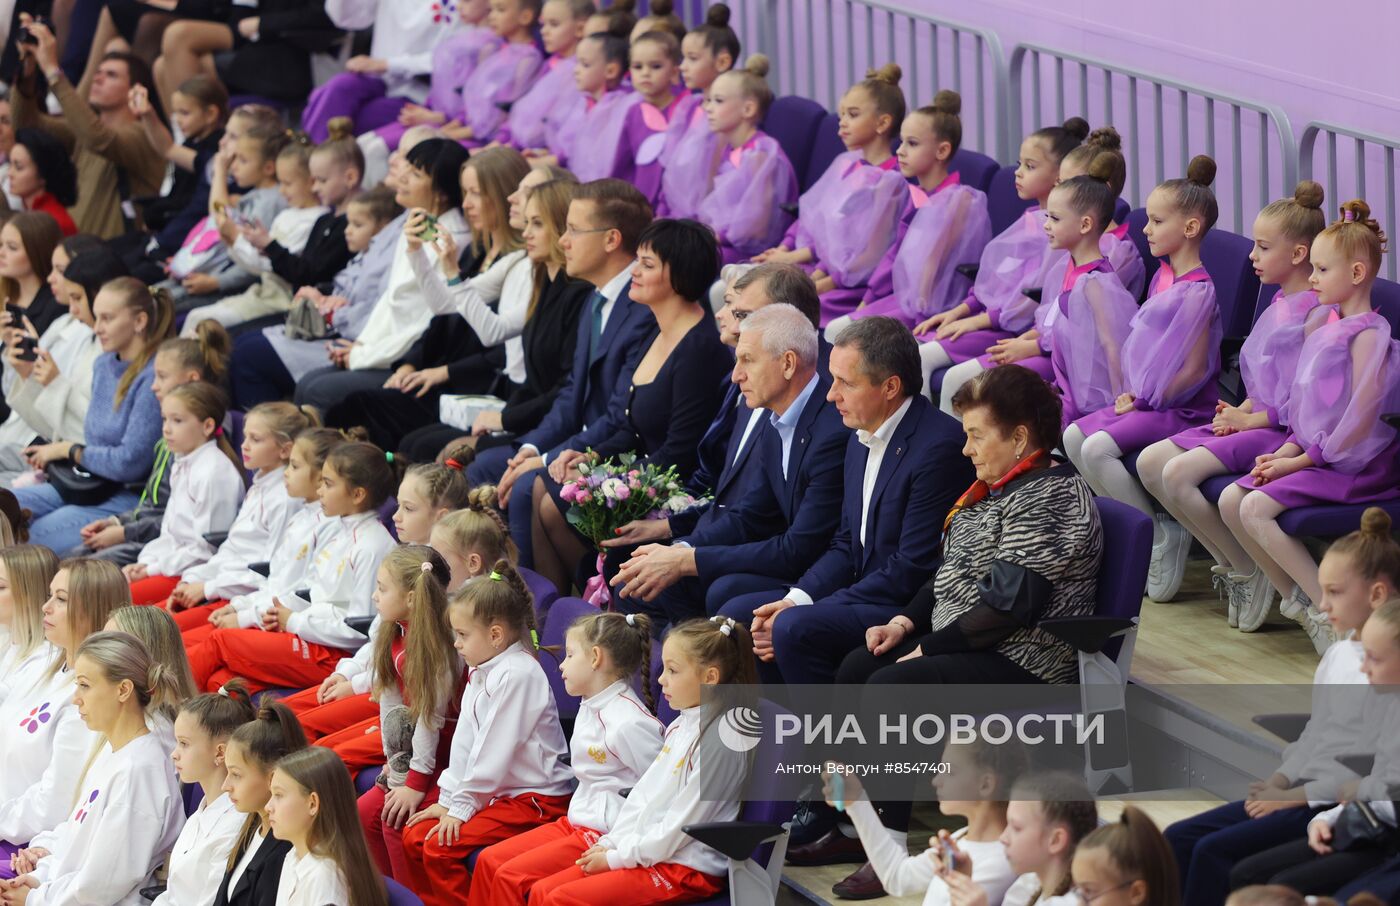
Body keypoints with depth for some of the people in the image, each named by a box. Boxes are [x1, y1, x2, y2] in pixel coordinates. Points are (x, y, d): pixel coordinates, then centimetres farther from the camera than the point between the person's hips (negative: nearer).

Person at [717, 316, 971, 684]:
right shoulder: (861, 439, 12)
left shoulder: (938, 447, -19)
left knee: (795, 629, -29)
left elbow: (912, 570, -21)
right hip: (864, 595, 10)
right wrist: (795, 599, -4)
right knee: (735, 615, 3)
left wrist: (799, 612, -19)